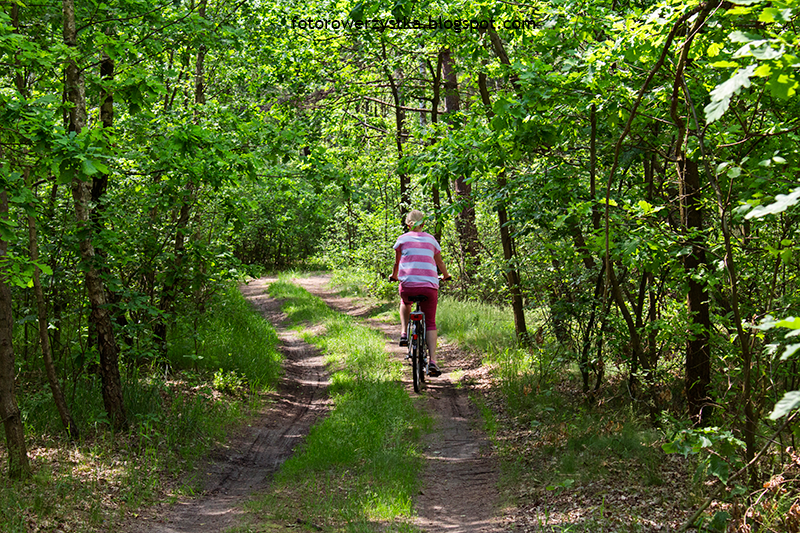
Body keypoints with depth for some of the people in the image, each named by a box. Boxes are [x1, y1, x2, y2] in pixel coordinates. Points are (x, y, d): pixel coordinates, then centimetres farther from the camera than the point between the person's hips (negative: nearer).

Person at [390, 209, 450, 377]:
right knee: (430, 323, 7)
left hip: (408, 284, 0)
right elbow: (440, 263, 27)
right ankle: (432, 361, -8)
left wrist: (394, 276, 42)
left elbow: (397, 262, 22)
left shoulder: (402, 239, 11)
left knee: (405, 303, 36)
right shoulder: (431, 239, 15)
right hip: (429, 285, 0)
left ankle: (404, 334, 20)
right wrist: (446, 275, 46)